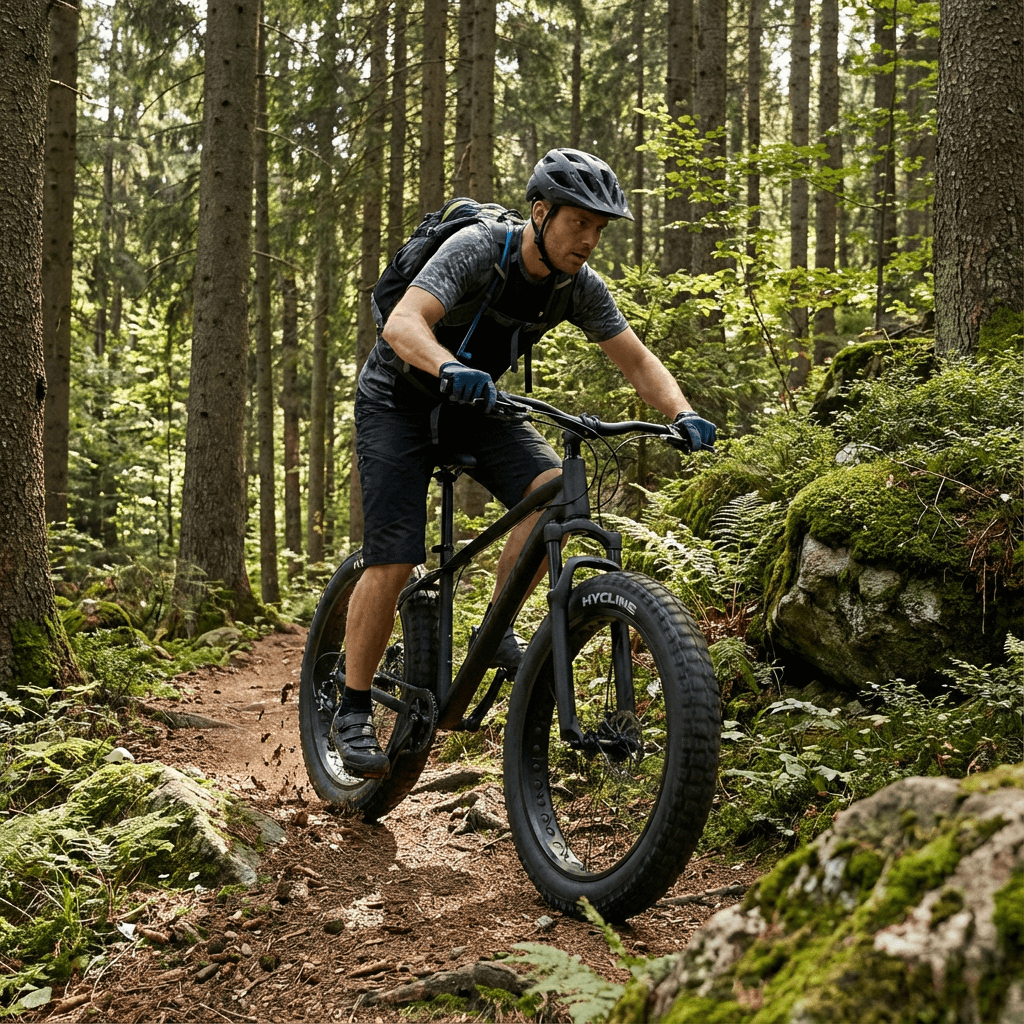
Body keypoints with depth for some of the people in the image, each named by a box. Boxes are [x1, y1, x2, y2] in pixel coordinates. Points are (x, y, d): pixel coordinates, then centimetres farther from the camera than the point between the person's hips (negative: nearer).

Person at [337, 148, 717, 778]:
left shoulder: (580, 286, -11)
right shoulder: (478, 249, -28)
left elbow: (637, 360, -4)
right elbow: (402, 323, -41)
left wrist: (682, 414, -23)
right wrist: (451, 369, -61)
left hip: (475, 403, 5)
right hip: (400, 402, -5)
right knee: (393, 563, -14)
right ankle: (354, 712, 1)